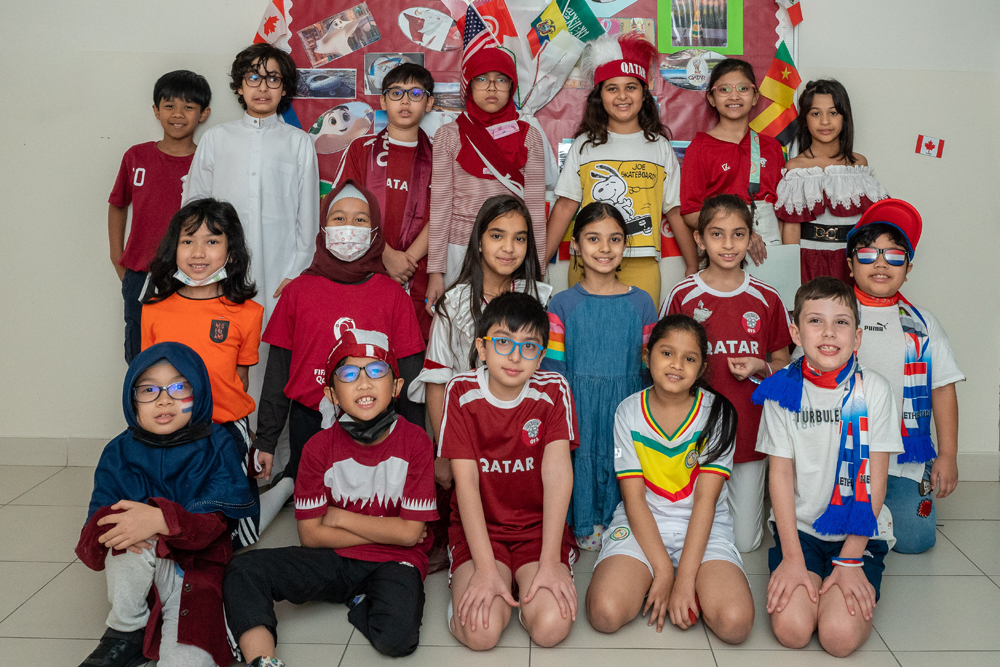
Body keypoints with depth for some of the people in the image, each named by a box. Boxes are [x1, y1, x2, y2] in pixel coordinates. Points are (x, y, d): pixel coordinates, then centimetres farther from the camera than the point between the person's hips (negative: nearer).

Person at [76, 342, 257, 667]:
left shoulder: (216, 446, -4)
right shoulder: (120, 452, 2)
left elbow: (214, 521, -15)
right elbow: (97, 522, -5)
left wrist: (161, 519, -34)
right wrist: (111, 525, -31)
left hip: (197, 565, -1)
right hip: (135, 576, 2)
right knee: (130, 538, -32)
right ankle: (125, 633, -10)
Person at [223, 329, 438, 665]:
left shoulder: (414, 441, -10)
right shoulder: (319, 447, -4)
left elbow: (409, 532, -12)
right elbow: (310, 534, -5)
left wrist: (341, 517, -8)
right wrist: (385, 532, -10)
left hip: (394, 561, -2)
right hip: (334, 560, 2)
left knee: (397, 636, -33)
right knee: (243, 570, -20)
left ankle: (360, 603, -1)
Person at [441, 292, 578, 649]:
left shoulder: (553, 390, -7)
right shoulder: (462, 392, -9)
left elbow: (557, 472, -15)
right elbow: (466, 480, -14)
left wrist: (550, 562, -23)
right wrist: (486, 569, -22)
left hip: (539, 525, 1)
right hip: (479, 525, 0)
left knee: (551, 626, -23)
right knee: (480, 632, -24)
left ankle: (532, 583, 9)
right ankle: (468, 592, 9)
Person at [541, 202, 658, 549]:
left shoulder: (641, 303, 5)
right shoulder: (562, 305, 0)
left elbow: (651, 368, 8)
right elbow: (553, 371, -1)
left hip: (627, 407, 1)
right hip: (578, 408, -1)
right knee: (581, 462, 0)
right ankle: (584, 529, 20)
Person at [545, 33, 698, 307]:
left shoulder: (659, 146, 10)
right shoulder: (584, 145, 9)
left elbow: (676, 210, 9)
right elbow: (565, 206, 6)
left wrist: (693, 267, 7)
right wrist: (538, 262, 0)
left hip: (642, 264, 0)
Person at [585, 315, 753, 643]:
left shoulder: (717, 413, -4)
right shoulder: (629, 412, -2)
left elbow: (705, 499, -10)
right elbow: (634, 497, -6)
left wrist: (685, 577, -18)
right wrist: (663, 569, -16)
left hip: (703, 527, 0)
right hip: (641, 523, 0)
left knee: (735, 622, -26)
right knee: (605, 613, -26)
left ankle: (690, 590, 4)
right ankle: (649, 582, 4)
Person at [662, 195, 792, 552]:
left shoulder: (766, 298, 0)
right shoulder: (683, 295, -4)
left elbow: (783, 363, 9)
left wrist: (760, 366, -10)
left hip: (749, 429, 1)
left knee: (745, 541, 8)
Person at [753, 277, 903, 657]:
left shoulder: (873, 390, -6)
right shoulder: (783, 391, -4)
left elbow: (876, 479, -5)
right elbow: (780, 473, -3)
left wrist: (851, 558, -10)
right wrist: (792, 555, -10)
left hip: (859, 531, 0)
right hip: (799, 526, 1)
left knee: (840, 636, -19)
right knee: (791, 629, -19)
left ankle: (858, 584, 11)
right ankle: (801, 579, 11)